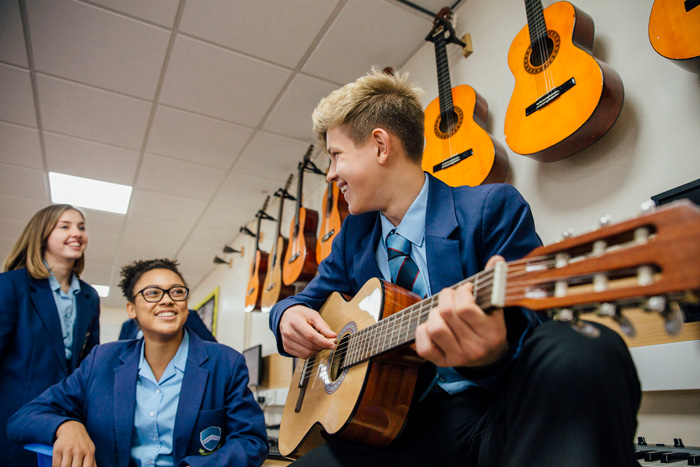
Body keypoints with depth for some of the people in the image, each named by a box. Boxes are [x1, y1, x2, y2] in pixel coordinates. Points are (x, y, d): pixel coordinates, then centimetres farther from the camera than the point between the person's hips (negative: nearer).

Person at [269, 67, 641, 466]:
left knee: (585, 353, -33)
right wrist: (289, 314, -1)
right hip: (407, 424, 4)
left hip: (499, 415, -3)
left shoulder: (492, 207, -5)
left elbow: (530, 322, -9)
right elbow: (312, 296, 23)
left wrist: (495, 350, -33)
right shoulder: (354, 235, 14)